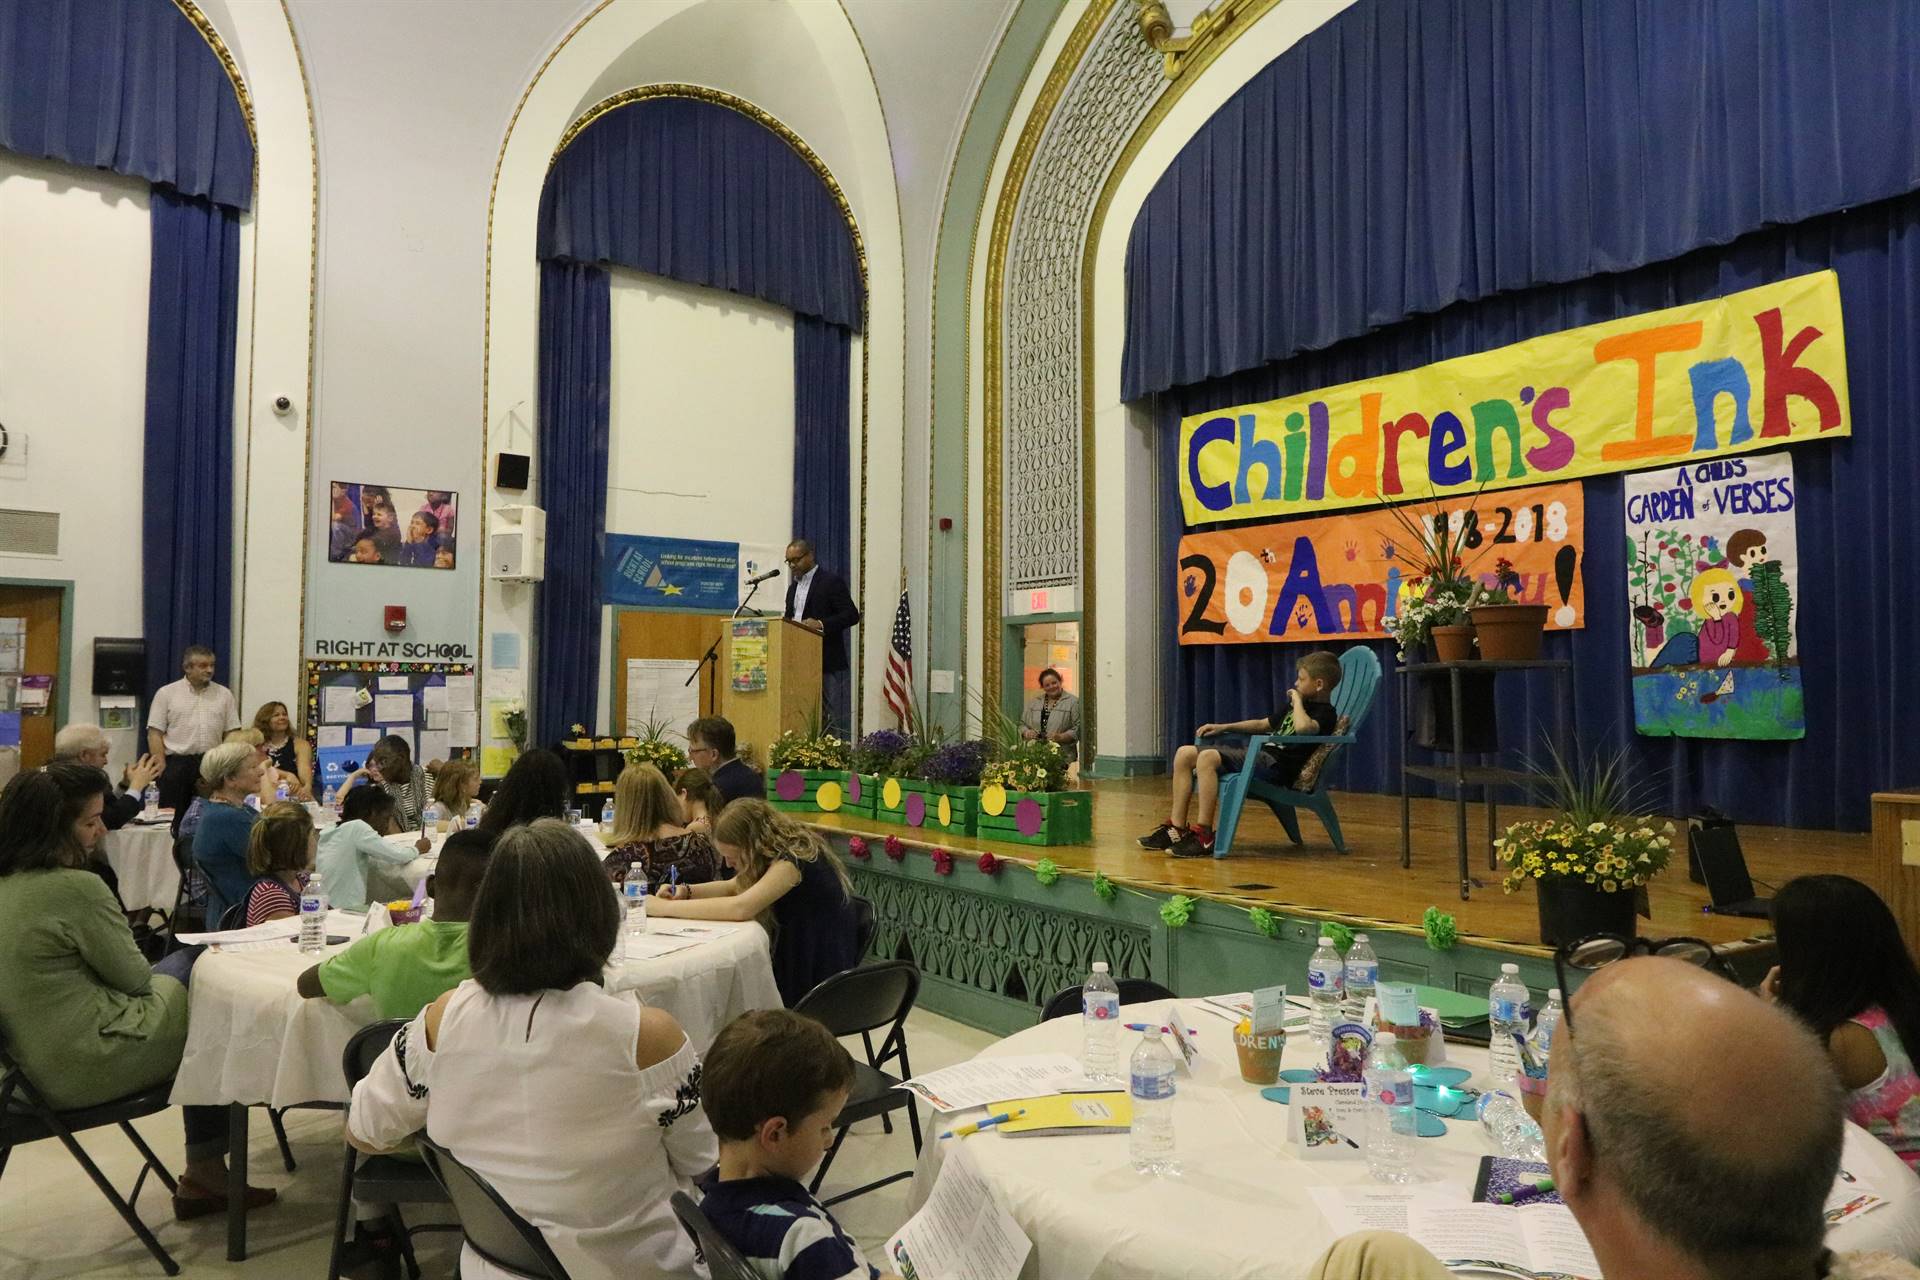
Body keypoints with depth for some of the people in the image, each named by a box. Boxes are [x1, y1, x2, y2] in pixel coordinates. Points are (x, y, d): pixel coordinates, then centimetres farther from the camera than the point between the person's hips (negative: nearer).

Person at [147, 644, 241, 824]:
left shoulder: (225, 694, 10)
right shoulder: (166, 693, 4)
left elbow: (232, 734, 9)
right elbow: (154, 735, 0)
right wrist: (162, 770, -8)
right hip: (176, 765, -2)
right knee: (172, 817, -1)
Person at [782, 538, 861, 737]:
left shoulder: (831, 581, -4)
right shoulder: (793, 587, 20)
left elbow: (852, 615, -11)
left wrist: (821, 624, -23)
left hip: (828, 663, -7)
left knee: (835, 718, -6)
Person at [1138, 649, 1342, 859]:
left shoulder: (1326, 712, -5)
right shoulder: (1294, 706, 26)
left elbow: (1303, 727, -29)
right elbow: (1262, 724, 36)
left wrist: (1297, 700, -11)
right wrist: (1224, 727, 27)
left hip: (1276, 765, -10)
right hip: (1260, 756, 10)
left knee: (1207, 757, -30)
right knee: (1184, 754, 1)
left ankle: (1204, 836, -29)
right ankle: (1176, 829, -3)